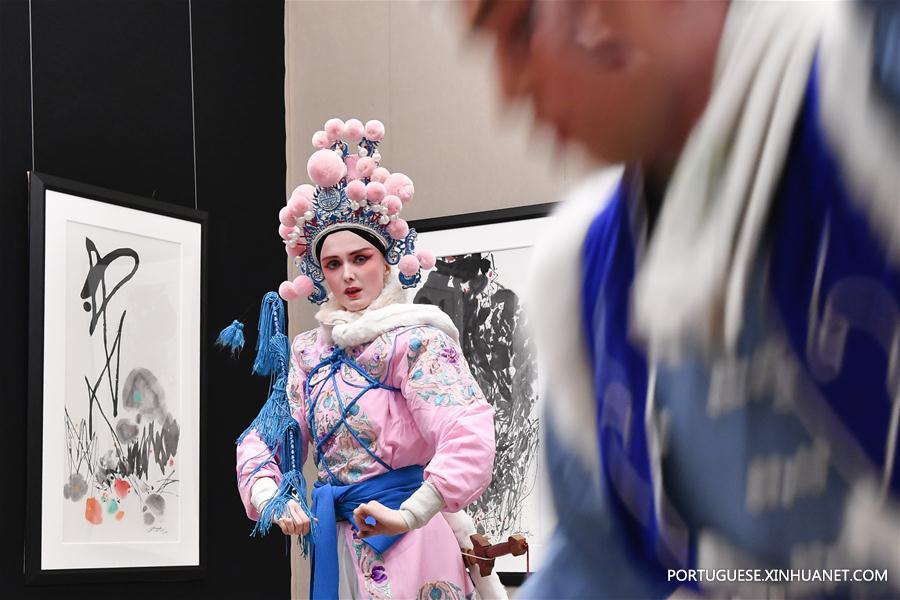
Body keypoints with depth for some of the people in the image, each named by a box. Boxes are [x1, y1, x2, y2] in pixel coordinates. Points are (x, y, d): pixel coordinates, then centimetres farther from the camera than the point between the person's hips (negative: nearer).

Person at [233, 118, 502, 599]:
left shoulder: (413, 341, -11)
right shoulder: (312, 353, 10)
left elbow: (469, 436, -25)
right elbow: (264, 437, 10)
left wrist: (409, 515, -28)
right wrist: (270, 497, -9)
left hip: (405, 539, -6)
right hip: (335, 538, 6)